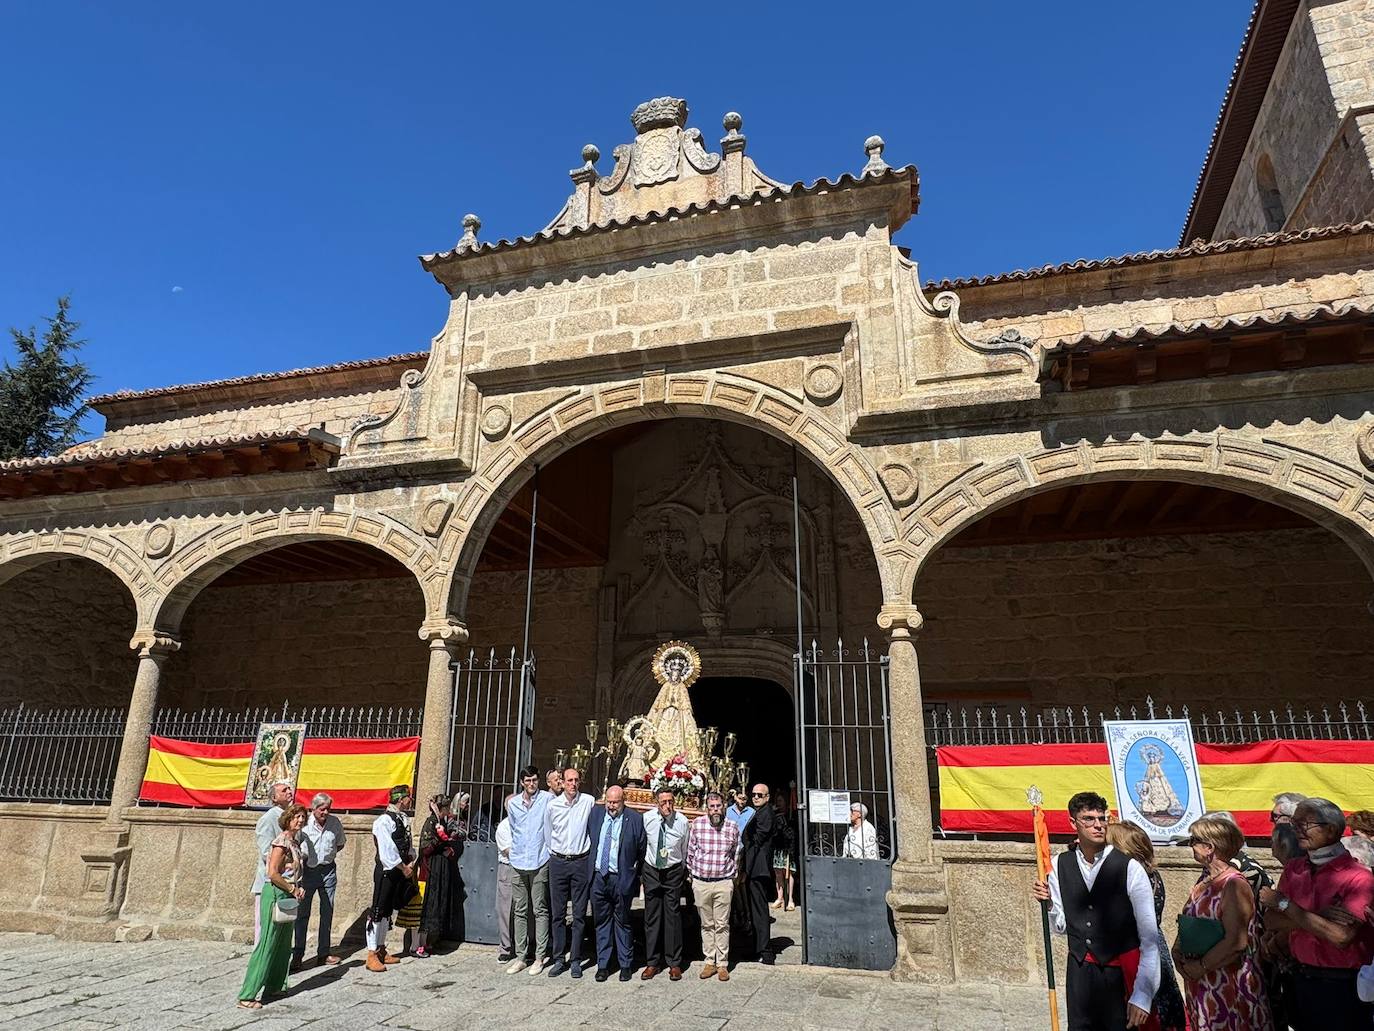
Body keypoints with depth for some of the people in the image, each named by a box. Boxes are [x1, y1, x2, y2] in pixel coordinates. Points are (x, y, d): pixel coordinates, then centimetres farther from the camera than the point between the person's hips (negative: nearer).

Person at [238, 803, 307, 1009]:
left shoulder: (295, 843, 12)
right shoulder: (281, 841, -15)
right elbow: (273, 874, -21)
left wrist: (297, 889, 4)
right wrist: (293, 889, -14)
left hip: (287, 897, 9)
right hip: (275, 894, -9)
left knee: (283, 945, 15)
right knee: (267, 944, -7)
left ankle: (274, 987, 25)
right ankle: (246, 996, -2)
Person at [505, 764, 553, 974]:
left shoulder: (547, 799, -7)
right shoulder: (513, 803, 7)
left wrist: (550, 851, 3)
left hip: (540, 863, -4)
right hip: (518, 863, 4)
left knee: (540, 910, 1)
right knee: (520, 911, 9)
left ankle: (540, 956, 8)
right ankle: (521, 956, 16)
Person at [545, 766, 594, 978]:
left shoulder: (589, 802, -6)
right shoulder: (553, 805, -1)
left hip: (581, 863, -1)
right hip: (558, 862, 2)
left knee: (579, 914, 3)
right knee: (558, 913, 7)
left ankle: (575, 960, 12)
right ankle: (558, 959, 16)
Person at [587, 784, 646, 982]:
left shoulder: (634, 819, -7)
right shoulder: (595, 813, 2)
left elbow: (641, 849, 0)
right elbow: (588, 837, 16)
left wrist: (635, 871, 3)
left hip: (621, 878, -3)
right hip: (598, 876, 3)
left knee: (622, 922, 9)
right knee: (601, 921, 11)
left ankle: (625, 965, 21)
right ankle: (602, 964, 22)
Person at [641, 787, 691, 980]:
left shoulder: (682, 822, -14)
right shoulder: (646, 819, -13)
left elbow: (685, 850, 1)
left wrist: (684, 873, 10)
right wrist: (641, 868, 11)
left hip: (674, 872, -1)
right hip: (651, 870, 1)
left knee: (673, 917, 3)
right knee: (651, 917, 7)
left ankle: (674, 963, 15)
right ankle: (652, 962, 19)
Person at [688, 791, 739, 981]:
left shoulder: (732, 827, -1)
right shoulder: (697, 824, -3)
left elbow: (736, 854, 12)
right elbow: (690, 851, 6)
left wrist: (731, 874, 12)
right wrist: (693, 873, 8)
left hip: (723, 883, -1)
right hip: (700, 882, 1)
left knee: (722, 925, 3)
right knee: (707, 924, 10)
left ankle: (722, 964, 12)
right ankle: (709, 962, 20)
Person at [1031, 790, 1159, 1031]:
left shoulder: (1129, 868, -11)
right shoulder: (1058, 865, 1)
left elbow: (1149, 937, -11)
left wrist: (1142, 995, -14)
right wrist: (1048, 903, -9)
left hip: (1121, 974, -3)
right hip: (1079, 972, 3)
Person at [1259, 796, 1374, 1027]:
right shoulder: (1293, 868, 3)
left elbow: (1341, 937, -24)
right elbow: (1270, 922, -3)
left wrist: (1284, 904, -17)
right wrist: (1319, 918, -17)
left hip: (1343, 986, -5)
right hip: (1300, 979, 5)